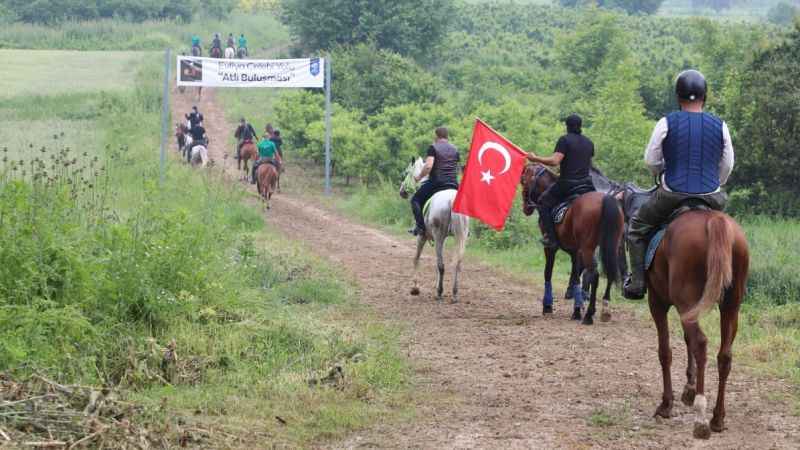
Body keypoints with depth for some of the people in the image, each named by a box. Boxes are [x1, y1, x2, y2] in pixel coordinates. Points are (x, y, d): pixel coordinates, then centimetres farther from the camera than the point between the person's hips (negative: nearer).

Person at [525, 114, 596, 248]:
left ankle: (550, 237, -1)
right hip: (586, 183, 6)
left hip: (567, 183, -6)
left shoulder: (564, 140, -9)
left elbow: (555, 161, -20)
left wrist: (535, 158, -10)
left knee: (544, 202, 8)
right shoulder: (589, 143, 12)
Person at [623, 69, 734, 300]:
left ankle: (637, 281, 11)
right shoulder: (720, 126, 3)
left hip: (671, 194, -2)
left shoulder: (667, 123, -4)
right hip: (711, 197, 2)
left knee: (637, 227, 20)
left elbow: (651, 161, 1)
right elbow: (727, 166, 8)